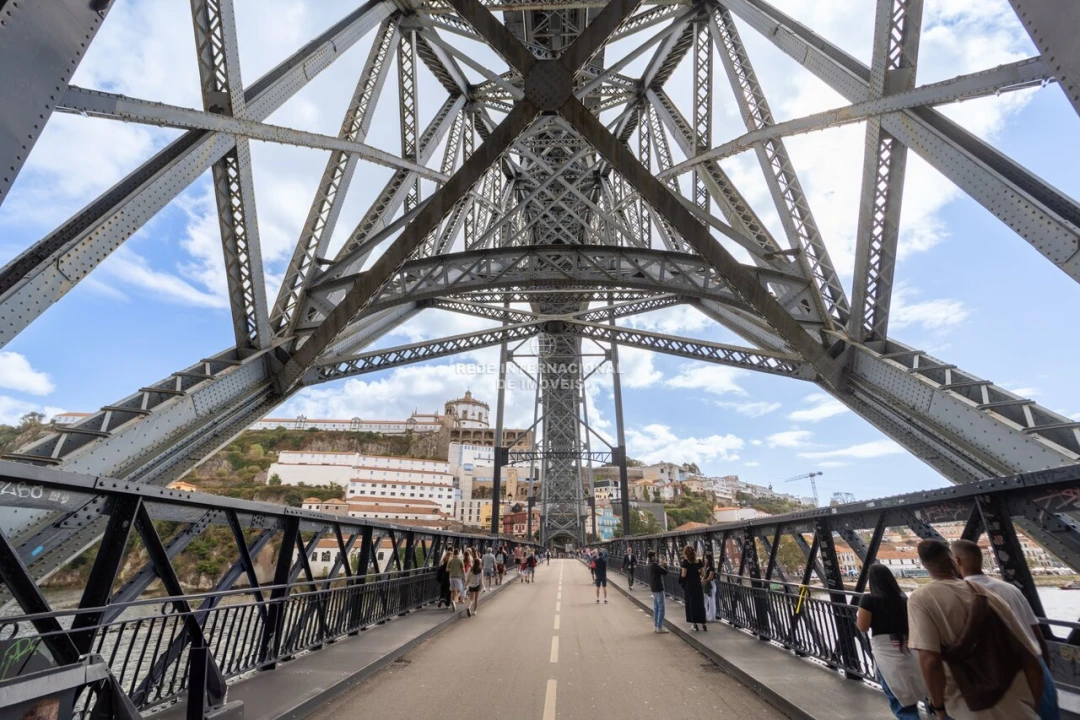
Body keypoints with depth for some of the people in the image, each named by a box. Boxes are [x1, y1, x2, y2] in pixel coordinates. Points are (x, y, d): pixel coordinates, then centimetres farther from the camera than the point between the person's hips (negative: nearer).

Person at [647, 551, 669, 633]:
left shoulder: (649, 565, 10)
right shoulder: (654, 564, -20)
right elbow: (665, 572, -18)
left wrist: (661, 566, 2)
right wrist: (664, 566, -1)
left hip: (654, 588, 9)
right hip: (658, 588, -9)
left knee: (656, 608, 14)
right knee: (661, 608, -2)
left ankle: (655, 626, 20)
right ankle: (659, 627, 2)